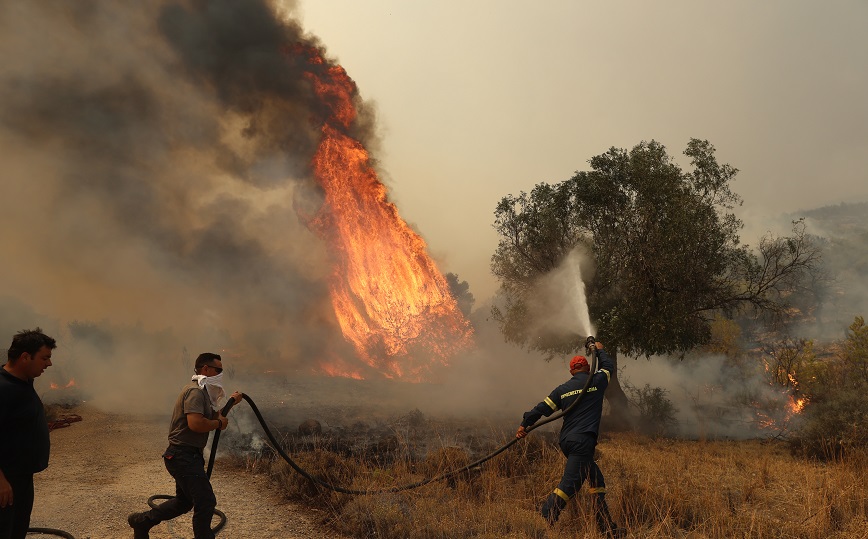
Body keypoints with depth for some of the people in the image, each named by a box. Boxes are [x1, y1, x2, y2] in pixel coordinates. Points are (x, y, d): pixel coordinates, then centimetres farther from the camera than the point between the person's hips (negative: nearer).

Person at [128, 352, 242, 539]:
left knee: (184, 501, 22)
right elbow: (196, 423, -30)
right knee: (206, 501, -9)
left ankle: (142, 521, 34)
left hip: (187, 456, 11)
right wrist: (219, 423, -16)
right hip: (184, 456, -11)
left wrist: (230, 402, 17)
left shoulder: (203, 391, 17)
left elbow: (212, 416, 23)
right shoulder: (195, 391, -18)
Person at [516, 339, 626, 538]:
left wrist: (525, 424, 10)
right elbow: (608, 366, 23)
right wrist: (599, 350, 39)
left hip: (566, 440, 7)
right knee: (568, 486, -12)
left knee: (597, 481, 17)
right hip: (583, 441, -7)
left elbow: (543, 407, 7)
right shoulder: (596, 381, 4)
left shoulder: (562, 389, 13)